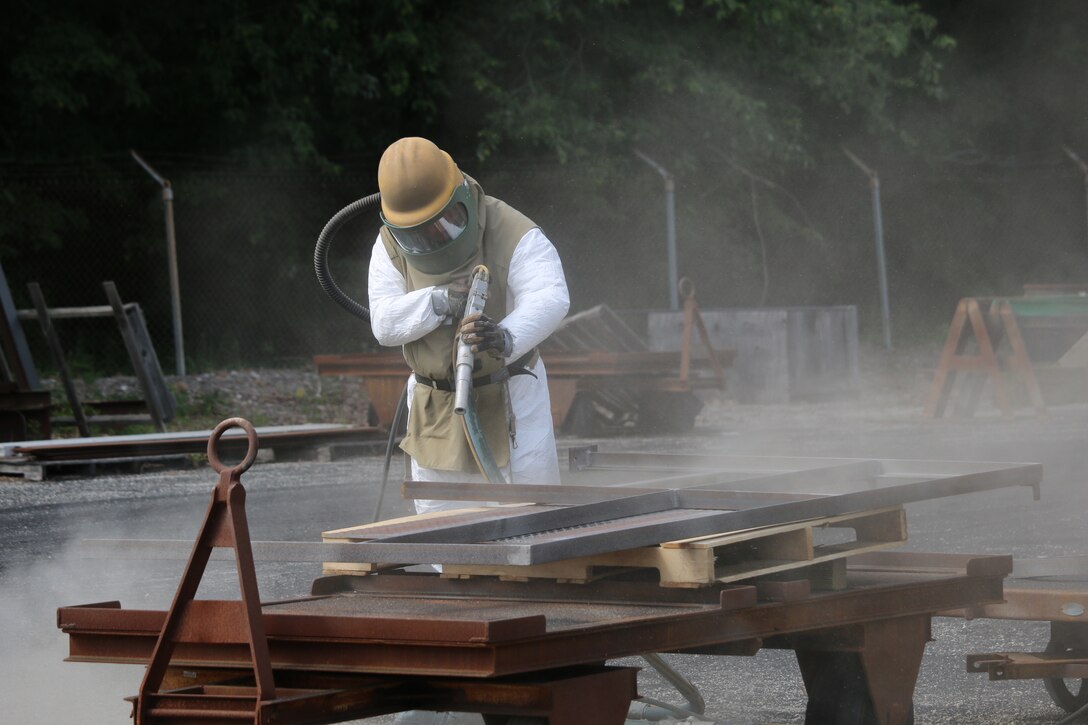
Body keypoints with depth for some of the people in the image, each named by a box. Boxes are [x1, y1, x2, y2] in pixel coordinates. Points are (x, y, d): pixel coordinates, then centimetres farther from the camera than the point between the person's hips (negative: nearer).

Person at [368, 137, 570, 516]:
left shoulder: (513, 234, -15)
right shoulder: (391, 245, -1)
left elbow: (551, 298, -31)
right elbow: (384, 322, -10)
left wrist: (508, 337, -52)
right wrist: (438, 302, -29)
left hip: (510, 399, -4)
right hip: (435, 410, 4)